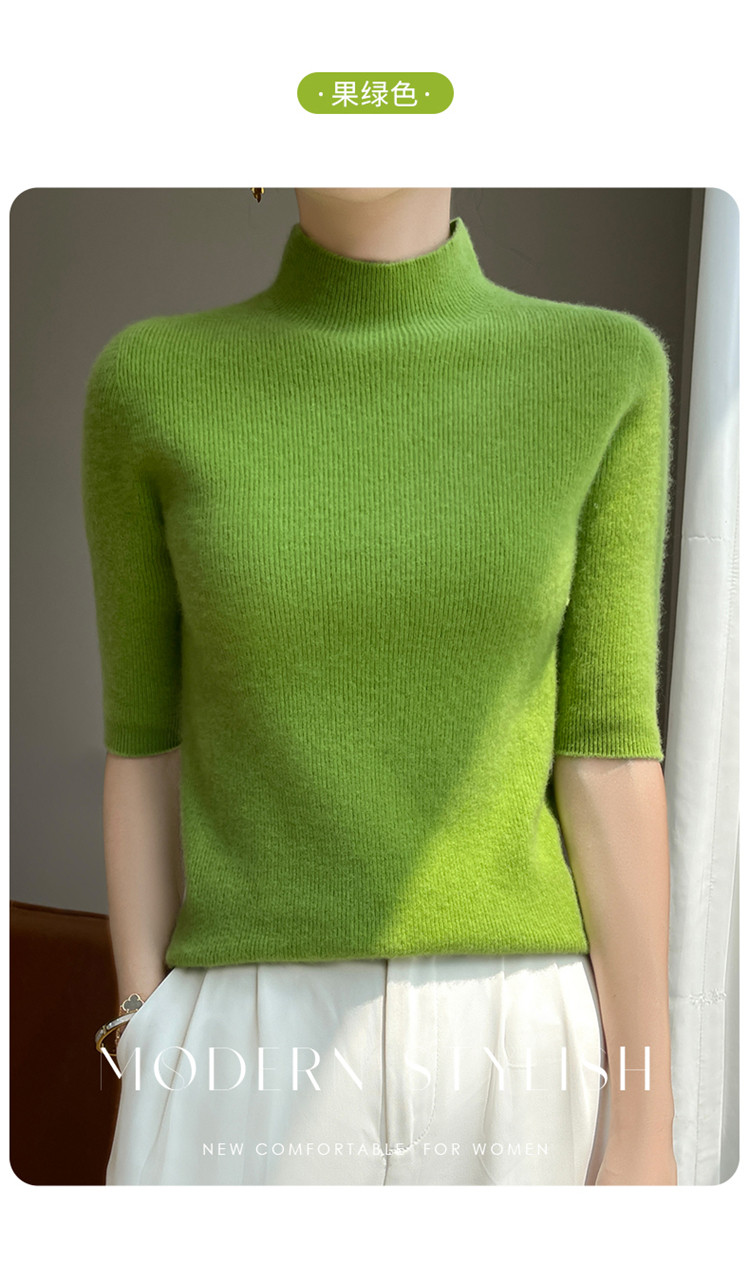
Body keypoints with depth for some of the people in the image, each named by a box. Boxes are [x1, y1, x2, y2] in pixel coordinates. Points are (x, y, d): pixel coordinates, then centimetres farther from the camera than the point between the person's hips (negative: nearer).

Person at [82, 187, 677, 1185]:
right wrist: (153, 1087, 3)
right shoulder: (147, 386, -1)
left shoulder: (604, 372, -1)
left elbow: (610, 752, -3)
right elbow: (145, 745, 2)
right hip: (256, 1068, 0)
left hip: (509, 1059, 1)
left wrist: (646, 1124, -1)